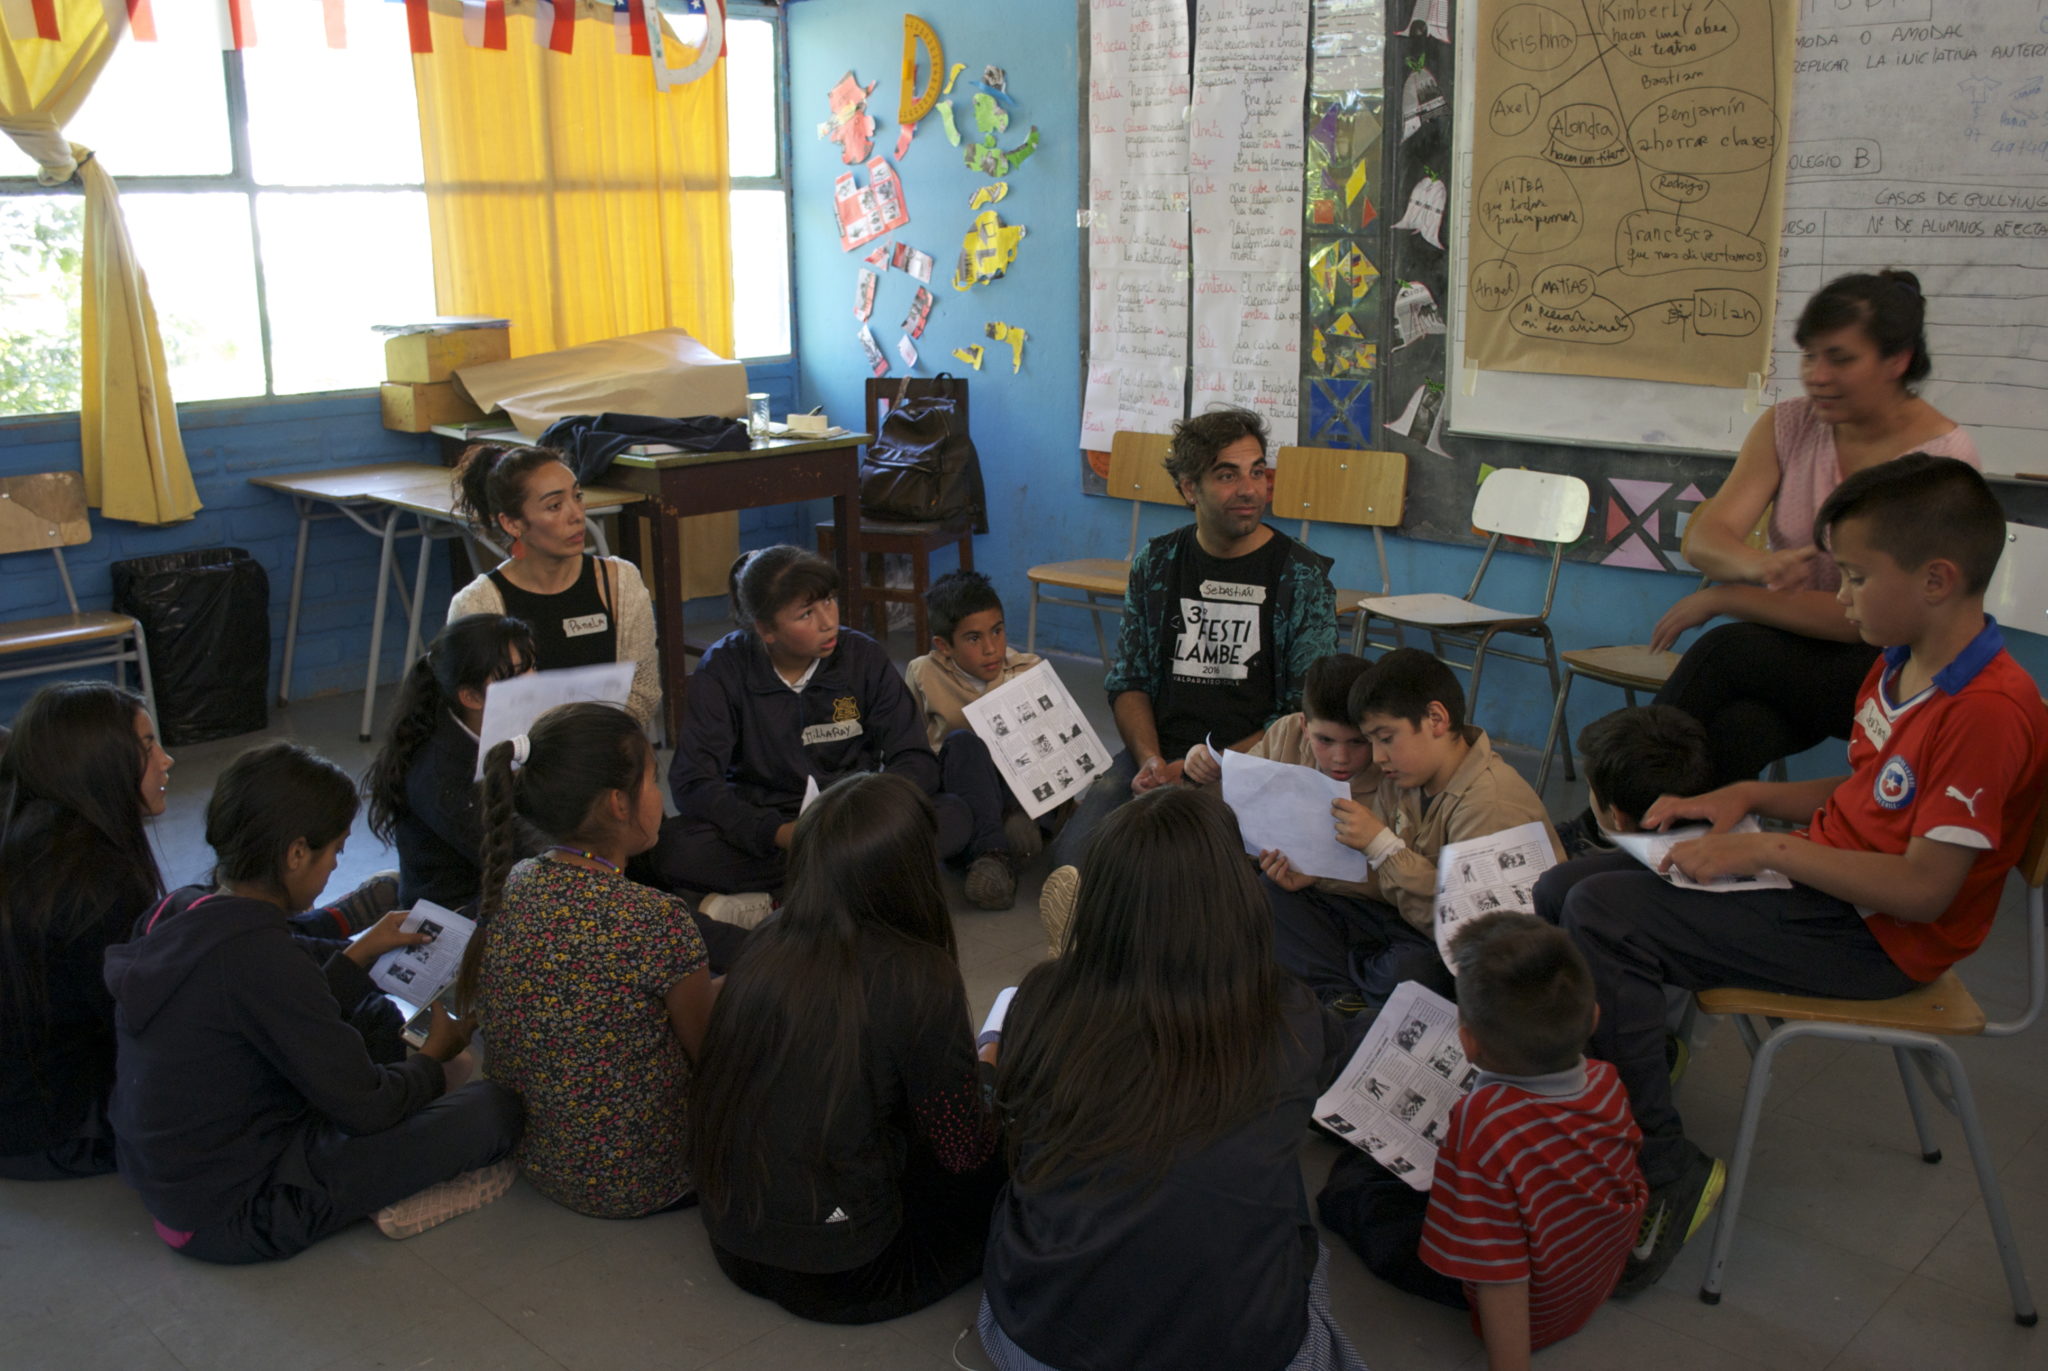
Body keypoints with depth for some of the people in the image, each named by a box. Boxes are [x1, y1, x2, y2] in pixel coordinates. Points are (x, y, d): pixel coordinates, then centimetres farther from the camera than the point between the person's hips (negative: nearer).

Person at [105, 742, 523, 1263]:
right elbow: (368, 1107, -18)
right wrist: (435, 1055, 2)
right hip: (234, 1219, -10)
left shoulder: (176, 912, 0)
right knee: (493, 1107, -14)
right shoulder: (260, 957, -27)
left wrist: (361, 952, 16)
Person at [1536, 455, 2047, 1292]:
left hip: (1876, 935, -10)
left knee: (1601, 915, -24)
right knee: (1561, 888, 2)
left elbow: (1924, 889, -25)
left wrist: (1769, 849, -20)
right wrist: (1746, 797, 5)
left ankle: (1664, 1175, -14)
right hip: (1819, 878, 10)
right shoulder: (1902, 665, 8)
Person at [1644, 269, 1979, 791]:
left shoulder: (1944, 455, -13)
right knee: (1735, 728, -33)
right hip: (1790, 646, 3)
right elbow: (1703, 539, -10)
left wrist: (1725, 599, -22)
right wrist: (1754, 563, -34)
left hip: (1892, 670, -3)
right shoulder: (1789, 425, 1)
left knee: (1725, 650, -30)